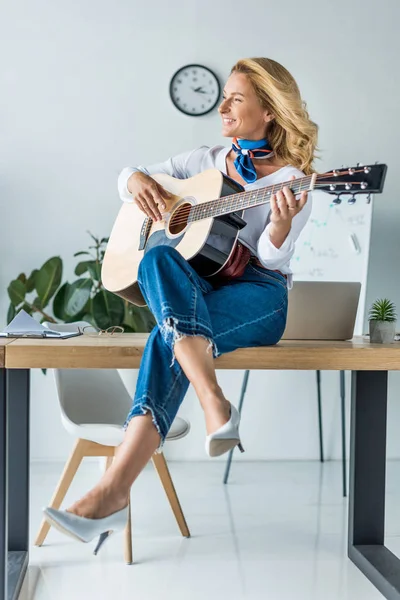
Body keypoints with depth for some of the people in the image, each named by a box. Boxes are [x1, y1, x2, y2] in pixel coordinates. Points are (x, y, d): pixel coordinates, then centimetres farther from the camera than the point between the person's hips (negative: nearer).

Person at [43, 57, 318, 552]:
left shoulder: (291, 177, 2)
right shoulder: (205, 161, 18)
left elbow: (272, 258, -9)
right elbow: (128, 178, 24)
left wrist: (282, 219, -30)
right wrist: (136, 180, 0)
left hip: (259, 295, -4)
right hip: (192, 293, 4)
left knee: (170, 337, -33)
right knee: (157, 259, -32)